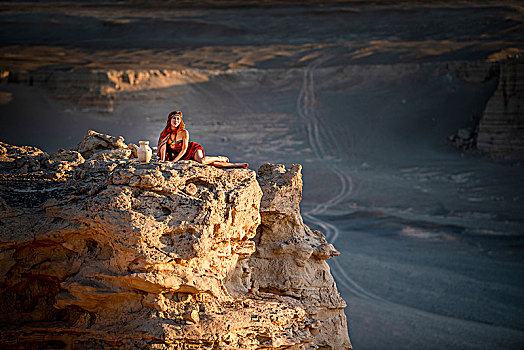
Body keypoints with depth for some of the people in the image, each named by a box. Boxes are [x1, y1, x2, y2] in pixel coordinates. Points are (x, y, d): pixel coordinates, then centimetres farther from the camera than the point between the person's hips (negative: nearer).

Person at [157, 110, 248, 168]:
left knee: (202, 160, -36)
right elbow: (163, 146, -10)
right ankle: (236, 165, -5)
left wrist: (174, 160, -26)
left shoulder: (184, 132, -19)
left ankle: (220, 159, -3)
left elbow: (184, 149, -20)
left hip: (193, 148, -3)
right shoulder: (165, 133, -7)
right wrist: (163, 160, -24)